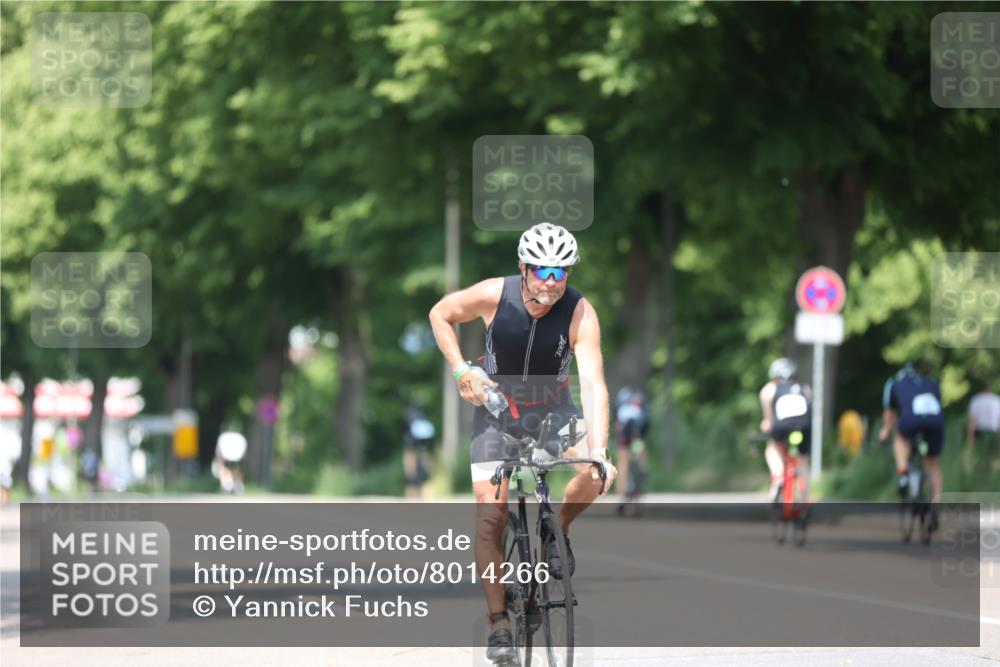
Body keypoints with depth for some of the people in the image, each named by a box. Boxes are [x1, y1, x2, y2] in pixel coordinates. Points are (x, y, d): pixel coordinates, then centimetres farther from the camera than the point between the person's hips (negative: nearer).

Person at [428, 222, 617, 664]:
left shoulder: (580, 313, -24)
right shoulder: (494, 295, -22)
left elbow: (593, 384, -32)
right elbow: (440, 315, -3)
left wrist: (598, 450, -43)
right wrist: (461, 370, -14)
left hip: (553, 408, 0)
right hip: (497, 409, 0)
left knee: (596, 474, -28)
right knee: (490, 519, -11)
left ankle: (558, 532, 3)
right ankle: (498, 624, -3)